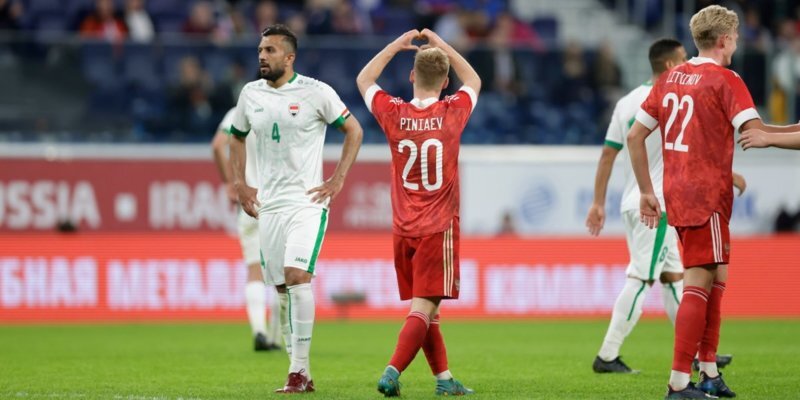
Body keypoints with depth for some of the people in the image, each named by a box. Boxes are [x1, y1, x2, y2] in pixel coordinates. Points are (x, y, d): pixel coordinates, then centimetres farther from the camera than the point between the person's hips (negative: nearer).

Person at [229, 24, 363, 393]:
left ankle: (298, 369, -18)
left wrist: (338, 180, -3)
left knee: (297, 275, -21)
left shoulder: (315, 93, -6)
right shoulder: (250, 94, 8)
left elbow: (354, 130, 2)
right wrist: (239, 184, 15)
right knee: (283, 289, 5)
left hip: (307, 201, -5)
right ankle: (302, 376, 12)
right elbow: (237, 138, 25)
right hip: (268, 206, 5)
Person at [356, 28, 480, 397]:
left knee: (425, 309, 13)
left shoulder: (394, 114, -3)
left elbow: (364, 80, 18)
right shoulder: (452, 113, -6)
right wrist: (443, 47, 19)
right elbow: (474, 81, 18)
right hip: (438, 228, -3)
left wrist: (396, 46, 18)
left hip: (403, 230, 3)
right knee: (423, 309, -7)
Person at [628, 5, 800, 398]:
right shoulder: (726, 81, -9)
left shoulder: (669, 79, 12)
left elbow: (635, 136, 13)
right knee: (699, 284, -8)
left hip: (676, 191, 8)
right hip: (707, 196, -8)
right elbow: (755, 132, -20)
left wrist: (646, 191, 18)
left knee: (715, 278, 17)